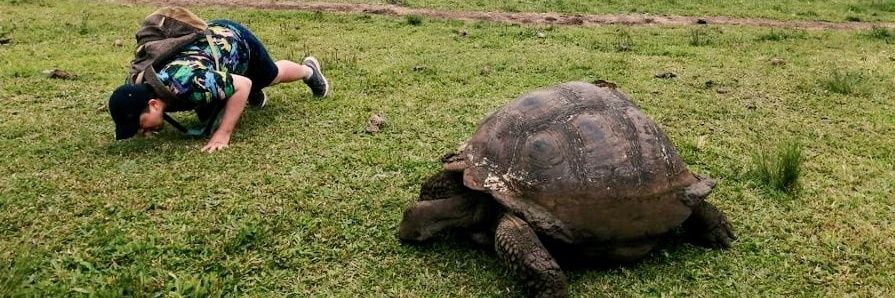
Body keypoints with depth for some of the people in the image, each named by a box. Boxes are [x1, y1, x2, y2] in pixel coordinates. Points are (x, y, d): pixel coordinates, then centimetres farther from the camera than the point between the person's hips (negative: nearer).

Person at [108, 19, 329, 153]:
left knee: (273, 75, 24)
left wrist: (223, 134, -40)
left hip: (235, 40, -6)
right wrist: (147, 126, -18)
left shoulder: (186, 85, -48)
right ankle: (254, 93, 49)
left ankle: (309, 70, 55)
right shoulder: (142, 91, -25)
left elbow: (243, 84, -37)